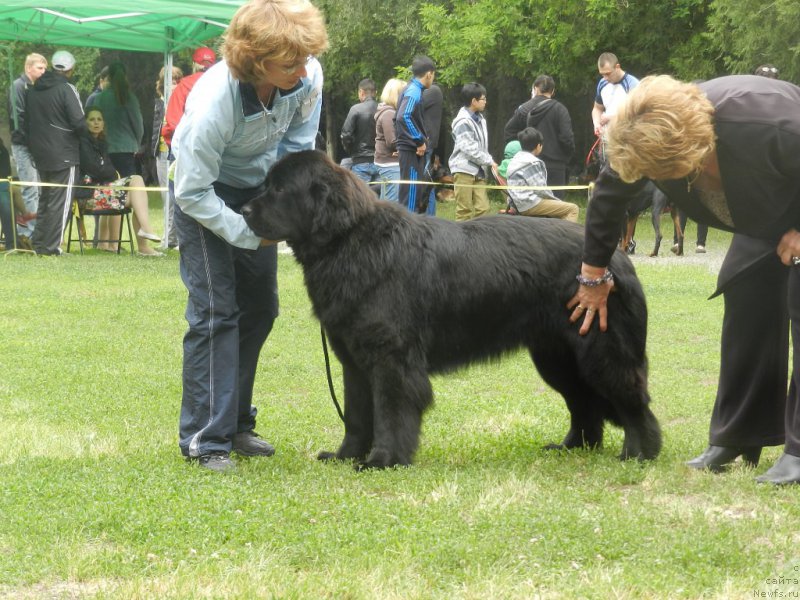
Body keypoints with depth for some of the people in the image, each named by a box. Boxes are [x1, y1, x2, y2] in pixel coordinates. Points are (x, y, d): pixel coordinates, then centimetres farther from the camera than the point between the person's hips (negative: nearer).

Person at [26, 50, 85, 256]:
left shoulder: (33, 90, 10)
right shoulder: (66, 89, -13)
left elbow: (27, 123, 15)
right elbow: (79, 123, -17)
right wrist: (85, 131, 3)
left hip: (40, 154, 7)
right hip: (64, 154, -7)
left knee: (45, 199, 16)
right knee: (60, 201, -2)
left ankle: (38, 243, 15)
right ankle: (51, 247, -4)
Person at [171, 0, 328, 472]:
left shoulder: (308, 76, -25)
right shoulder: (214, 102, -39)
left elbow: (298, 145, -6)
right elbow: (193, 194, -29)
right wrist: (249, 235, -28)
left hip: (259, 190, 6)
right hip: (207, 196, -6)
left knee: (260, 308, 10)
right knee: (215, 312, -13)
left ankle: (234, 424, 22)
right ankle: (206, 438, -8)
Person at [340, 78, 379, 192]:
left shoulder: (356, 109, -8)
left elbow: (346, 135, -10)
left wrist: (351, 152, 8)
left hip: (361, 161, -4)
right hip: (379, 161, 4)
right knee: (377, 195, 5)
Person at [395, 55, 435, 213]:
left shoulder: (412, 90, 16)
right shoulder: (414, 92, -14)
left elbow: (399, 117, 24)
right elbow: (404, 117, -27)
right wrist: (420, 141, -21)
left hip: (408, 148, 10)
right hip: (412, 151, -10)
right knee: (411, 192, -8)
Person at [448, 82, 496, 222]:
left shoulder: (480, 119, 14)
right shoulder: (463, 122, -12)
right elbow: (470, 149, -16)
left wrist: (489, 162, 4)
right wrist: (490, 161, -12)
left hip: (478, 171, 8)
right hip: (464, 169, -8)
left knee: (482, 208, -1)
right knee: (465, 210, -6)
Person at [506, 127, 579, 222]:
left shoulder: (515, 160, 15)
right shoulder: (533, 163, -12)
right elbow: (541, 190, -15)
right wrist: (557, 200, 0)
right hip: (531, 205, -10)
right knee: (572, 208, -10)